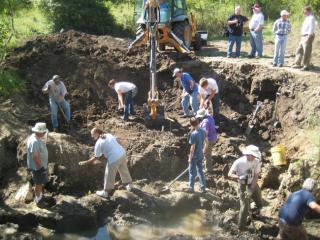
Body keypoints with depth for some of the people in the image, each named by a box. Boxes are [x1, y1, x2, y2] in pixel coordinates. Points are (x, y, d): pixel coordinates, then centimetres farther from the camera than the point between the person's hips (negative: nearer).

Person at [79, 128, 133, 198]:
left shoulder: (98, 143, -9)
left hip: (114, 159, -7)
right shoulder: (109, 135, 10)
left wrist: (85, 162, 7)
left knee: (109, 176, 14)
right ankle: (129, 184, 49)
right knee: (124, 170, 29)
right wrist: (102, 156, 16)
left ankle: (106, 192, 32)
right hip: (122, 154, 7)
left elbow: (96, 158, -3)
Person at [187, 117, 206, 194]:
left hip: (194, 156, -7)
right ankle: (203, 187, 24)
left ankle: (191, 188, 22)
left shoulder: (194, 134, -27)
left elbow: (192, 147, -22)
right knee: (200, 171, 19)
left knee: (192, 172, 10)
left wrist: (190, 158, -13)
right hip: (201, 154, 7)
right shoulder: (203, 131, -4)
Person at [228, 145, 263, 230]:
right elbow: (230, 174, -21)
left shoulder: (257, 162, -17)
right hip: (243, 185, -4)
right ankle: (241, 226, 11)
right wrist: (239, 177, -40)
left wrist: (251, 189, -22)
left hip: (253, 184, 4)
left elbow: (256, 176, -14)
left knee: (259, 204, 15)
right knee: (245, 206, -8)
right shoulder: (239, 162, -24)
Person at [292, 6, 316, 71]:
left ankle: (306, 66, 0)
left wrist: (308, 37, -23)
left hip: (308, 36, -10)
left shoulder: (311, 18, -13)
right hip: (303, 36, 10)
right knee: (299, 50, 14)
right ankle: (297, 64, 22)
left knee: (307, 52, -6)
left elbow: (311, 29, -19)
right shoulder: (307, 18, 16)